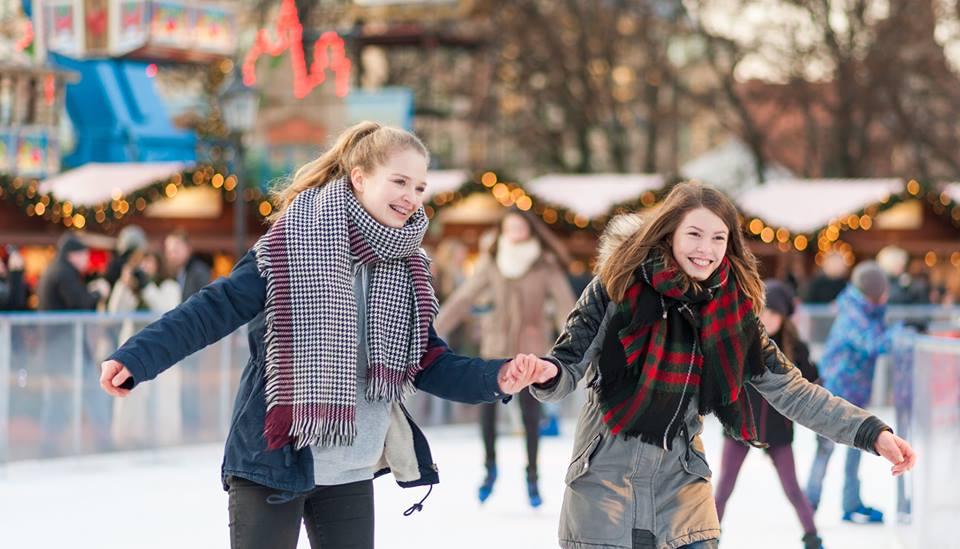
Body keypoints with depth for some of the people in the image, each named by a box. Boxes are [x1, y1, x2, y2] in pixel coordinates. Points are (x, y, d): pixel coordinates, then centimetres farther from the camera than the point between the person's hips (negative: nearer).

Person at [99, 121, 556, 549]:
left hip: (352, 474, 6)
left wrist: (496, 378, -8)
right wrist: (136, 358, -25)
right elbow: (216, 309, -14)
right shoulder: (293, 247, -12)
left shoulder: (407, 273, 5)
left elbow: (429, 365, 8)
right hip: (273, 462, -6)